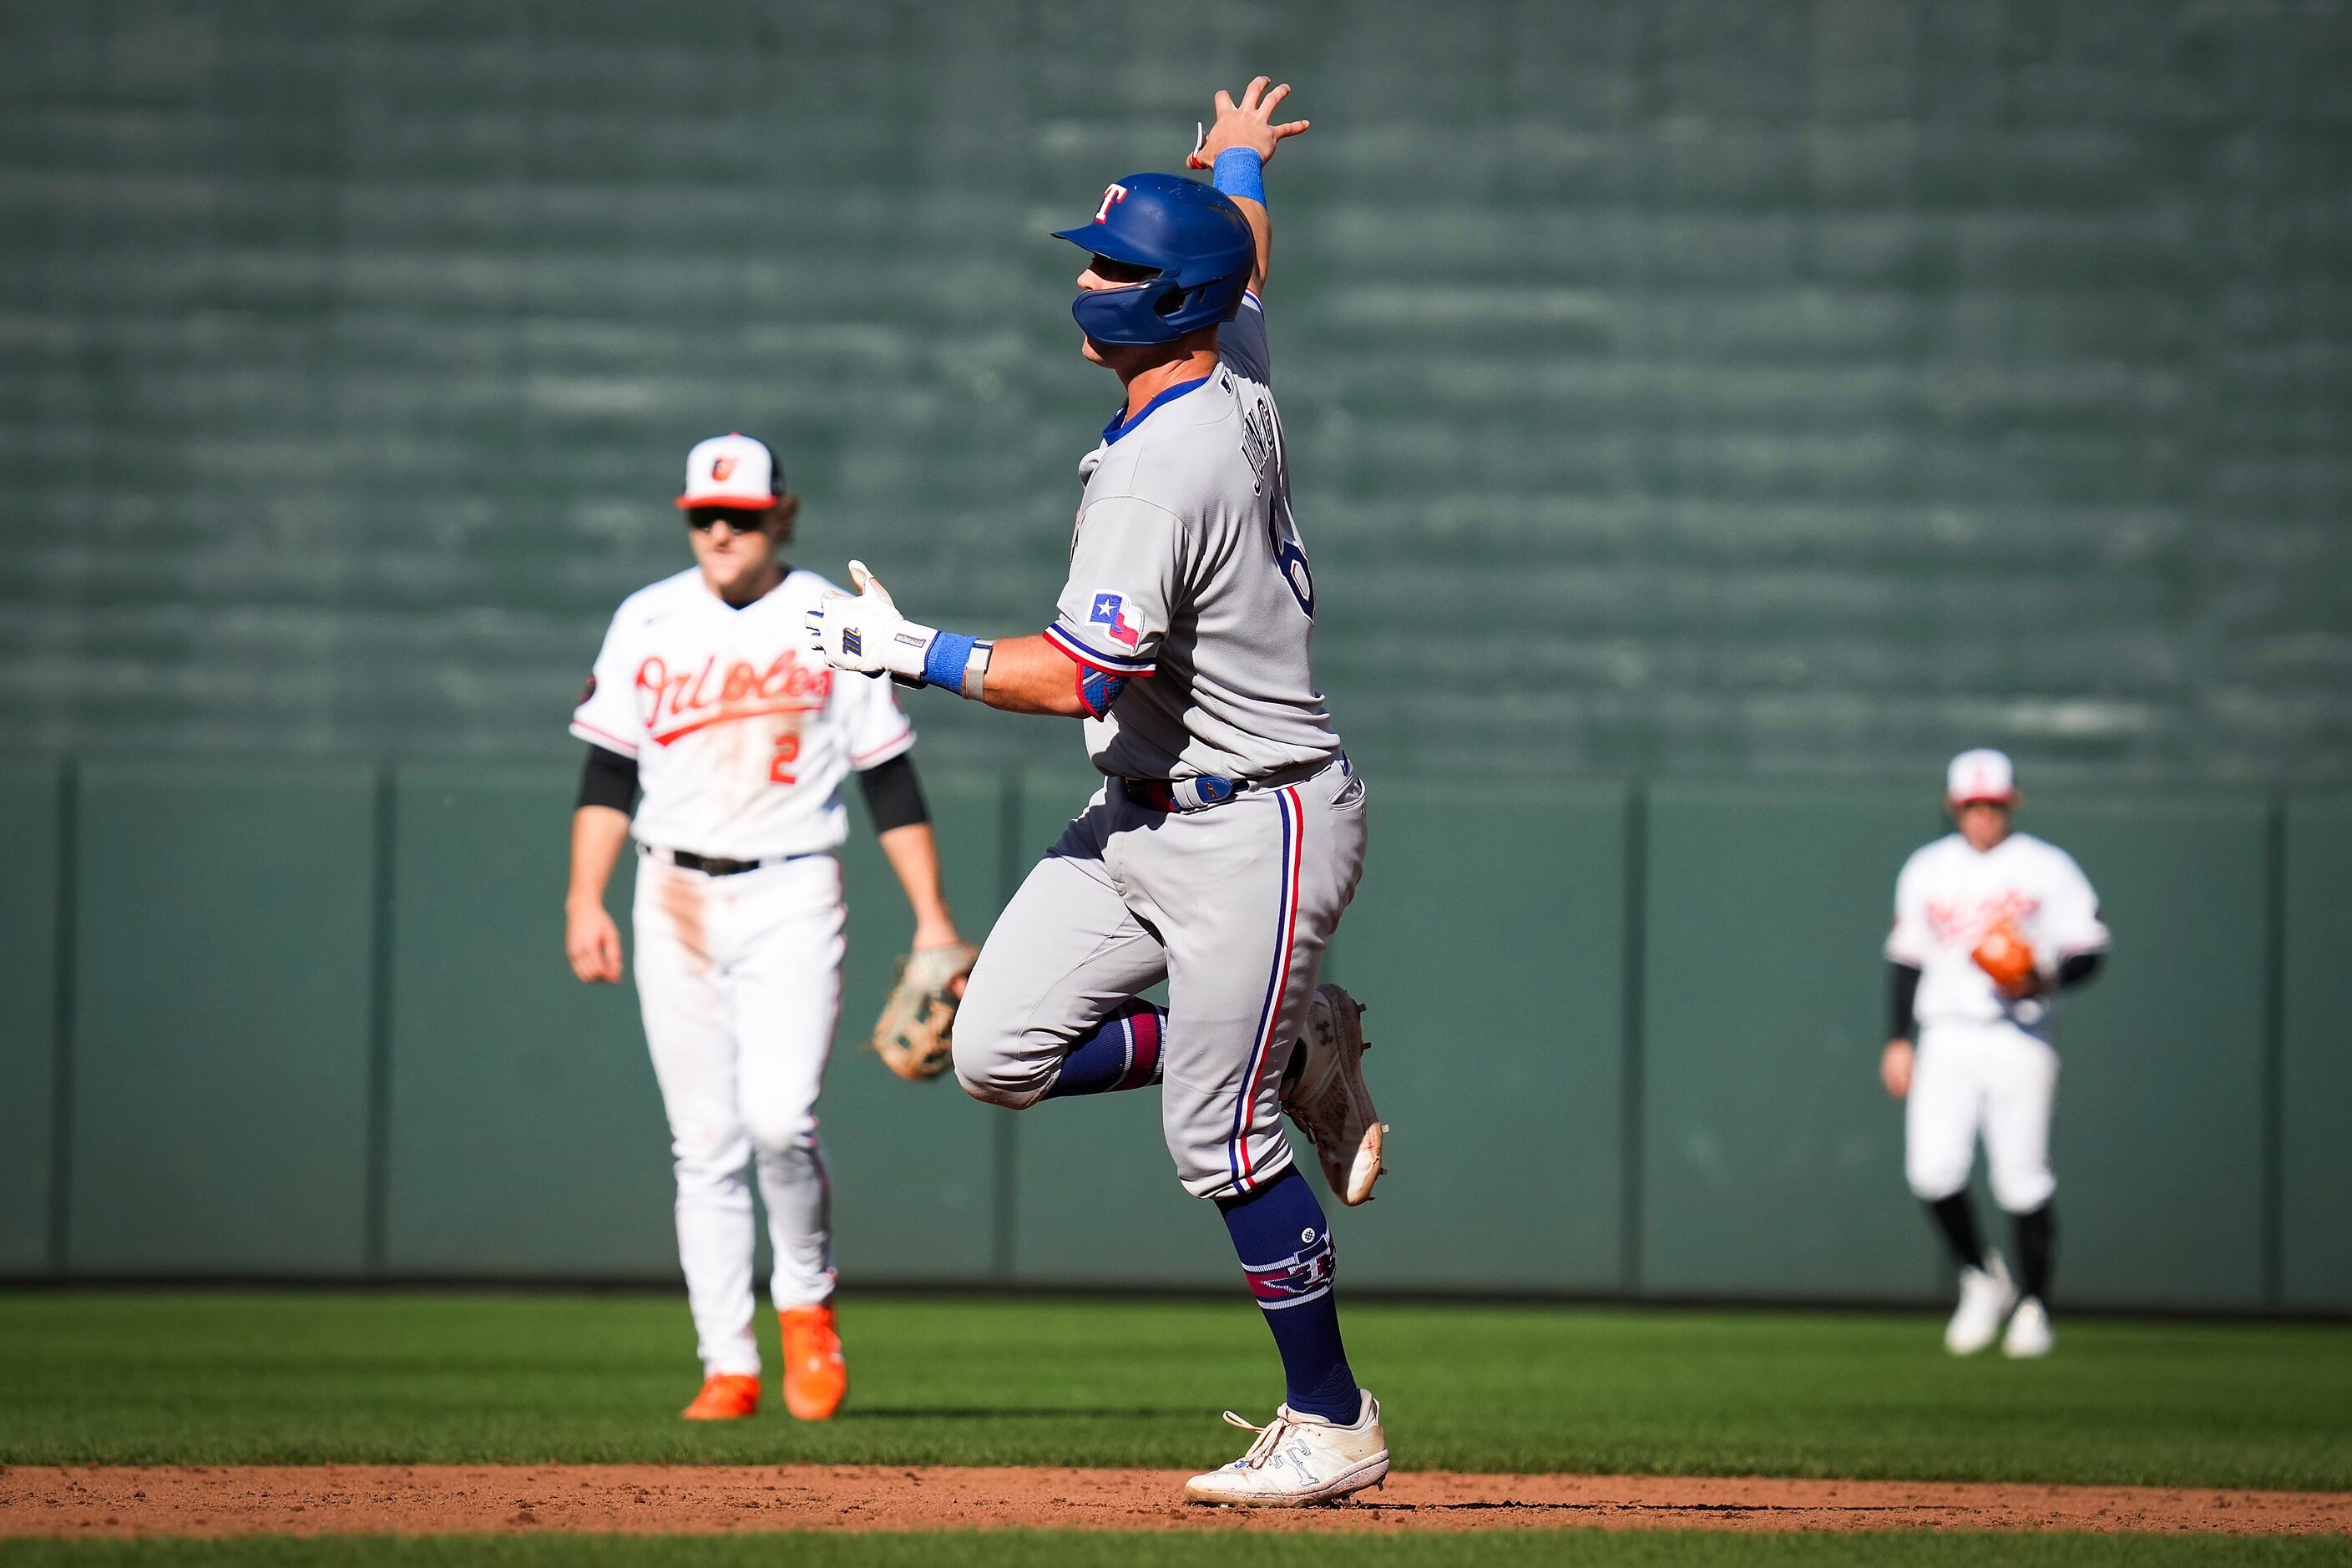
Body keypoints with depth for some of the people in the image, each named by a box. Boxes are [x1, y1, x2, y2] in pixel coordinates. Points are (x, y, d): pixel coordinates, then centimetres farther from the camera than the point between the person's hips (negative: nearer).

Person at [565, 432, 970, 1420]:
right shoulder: (649, 623, 7)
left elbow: (890, 779, 5)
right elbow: (608, 772, 7)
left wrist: (933, 918, 1)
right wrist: (584, 901, -3)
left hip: (793, 900, -2)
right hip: (676, 900, 2)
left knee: (779, 1119, -17)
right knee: (705, 1144, 1)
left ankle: (807, 1302, 8)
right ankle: (728, 1366, 5)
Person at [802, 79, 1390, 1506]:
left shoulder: (1159, 471, -24)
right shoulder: (1240, 391, 4)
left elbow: (1077, 676, -28)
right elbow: (1243, 265, 28)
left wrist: (914, 653, -17)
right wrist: (1240, 169, 48)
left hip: (1252, 835, -9)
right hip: (1146, 816, 9)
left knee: (1217, 1136, -4)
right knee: (1000, 1053, 4)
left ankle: (1334, 1425, 8)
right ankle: (1296, 1048, 18)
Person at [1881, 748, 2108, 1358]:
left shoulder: (2047, 868, 2)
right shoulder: (1925, 870, 13)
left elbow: (2088, 952, 1)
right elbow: (1908, 959, 18)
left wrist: (2048, 979, -19)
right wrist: (1899, 1039, 12)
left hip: (2021, 1041, -3)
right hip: (1947, 1036, 3)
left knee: (2023, 1179, -5)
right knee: (1932, 1170, -12)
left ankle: (2033, 1306, 8)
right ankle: (1981, 1278, 11)